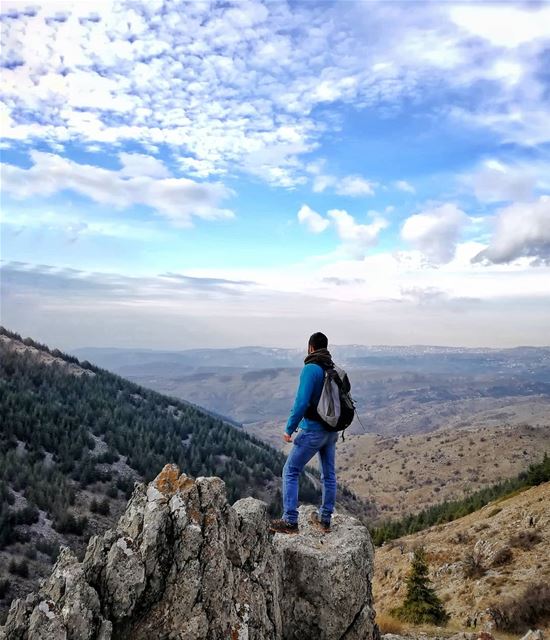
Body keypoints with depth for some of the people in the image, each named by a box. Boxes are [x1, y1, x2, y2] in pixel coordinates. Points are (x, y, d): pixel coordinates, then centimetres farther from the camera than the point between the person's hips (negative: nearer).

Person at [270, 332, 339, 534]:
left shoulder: (311, 368, -16)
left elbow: (302, 402, -22)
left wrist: (289, 429, -14)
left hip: (312, 431, -7)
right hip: (331, 431, 8)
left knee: (290, 472, 3)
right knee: (329, 475, 15)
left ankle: (290, 521, 3)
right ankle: (325, 519, 27)